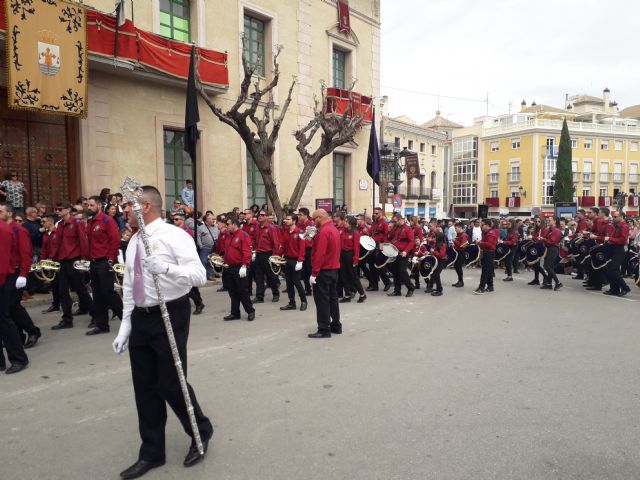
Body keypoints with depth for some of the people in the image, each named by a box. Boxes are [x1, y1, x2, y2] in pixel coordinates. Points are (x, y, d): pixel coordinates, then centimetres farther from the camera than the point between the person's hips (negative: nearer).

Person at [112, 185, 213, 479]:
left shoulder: (174, 236, -13)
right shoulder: (133, 242, 10)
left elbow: (200, 276, -22)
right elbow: (128, 286, 13)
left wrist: (165, 268, -36)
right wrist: (125, 326, 10)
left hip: (170, 317, -7)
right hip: (140, 318, 7)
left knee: (171, 384, 0)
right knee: (145, 387, 13)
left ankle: (201, 433, 29)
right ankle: (151, 454, 30)